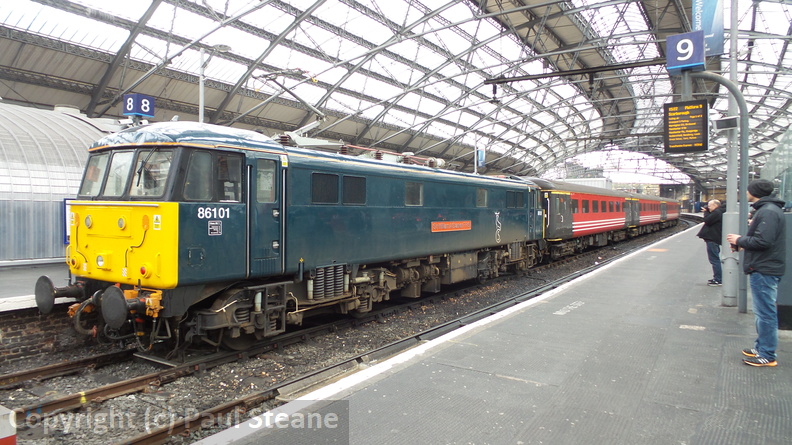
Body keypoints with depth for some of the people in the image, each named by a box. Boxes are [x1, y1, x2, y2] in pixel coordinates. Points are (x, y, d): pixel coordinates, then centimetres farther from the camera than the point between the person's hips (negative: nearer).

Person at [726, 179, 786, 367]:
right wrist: (741, 242, 7)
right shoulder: (765, 209, 16)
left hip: (764, 271, -11)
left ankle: (767, 356, 2)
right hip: (762, 269, 11)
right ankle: (761, 347, 28)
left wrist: (739, 240, -12)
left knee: (765, 313, -4)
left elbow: (762, 241, -26)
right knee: (762, 312, 18)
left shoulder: (768, 212, -18)